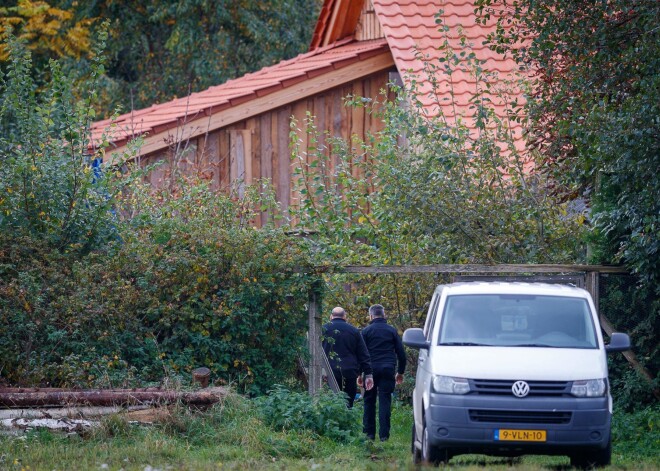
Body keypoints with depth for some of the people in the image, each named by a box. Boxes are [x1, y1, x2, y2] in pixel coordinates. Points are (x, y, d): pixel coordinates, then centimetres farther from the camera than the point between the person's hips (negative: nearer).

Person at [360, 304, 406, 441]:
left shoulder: (366, 331, 2)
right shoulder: (392, 331, 8)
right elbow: (401, 353, 9)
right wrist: (400, 372, 18)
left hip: (371, 369, -1)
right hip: (388, 370, 1)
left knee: (369, 401, 9)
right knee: (385, 401, 0)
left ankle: (369, 432, 8)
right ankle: (384, 434, -6)